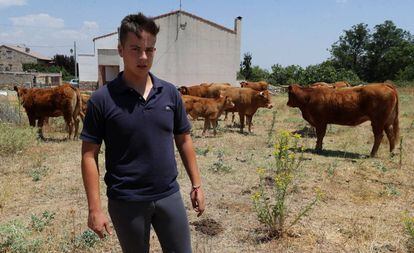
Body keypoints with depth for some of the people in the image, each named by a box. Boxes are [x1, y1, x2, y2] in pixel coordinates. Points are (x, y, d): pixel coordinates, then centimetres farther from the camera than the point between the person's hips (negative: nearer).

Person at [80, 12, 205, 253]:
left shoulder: (170, 93, -1)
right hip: (126, 203, -2)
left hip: (169, 196, 3)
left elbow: (184, 140, 7)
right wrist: (95, 208, -9)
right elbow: (89, 155, -7)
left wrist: (197, 184, 6)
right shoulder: (102, 99, -10)